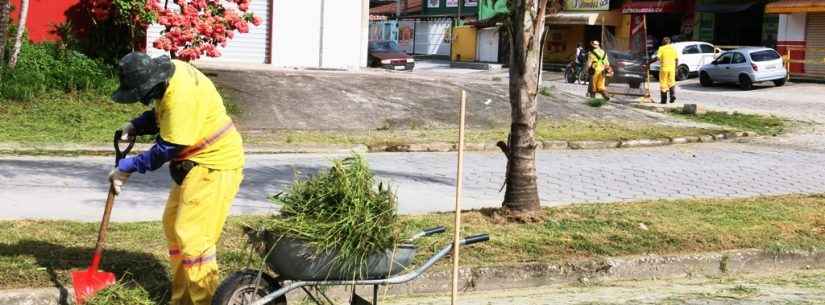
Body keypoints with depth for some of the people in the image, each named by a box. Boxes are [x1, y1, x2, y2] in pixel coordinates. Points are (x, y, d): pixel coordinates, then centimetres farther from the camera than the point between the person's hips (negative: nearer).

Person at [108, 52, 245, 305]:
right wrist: (134, 127, -1)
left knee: (191, 235, -12)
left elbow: (166, 149, -23)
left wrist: (128, 168, -13)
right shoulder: (167, 74, 0)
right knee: (173, 226, 15)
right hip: (195, 162, 11)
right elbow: (159, 115, 17)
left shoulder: (182, 95, -29)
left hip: (214, 164, -10)